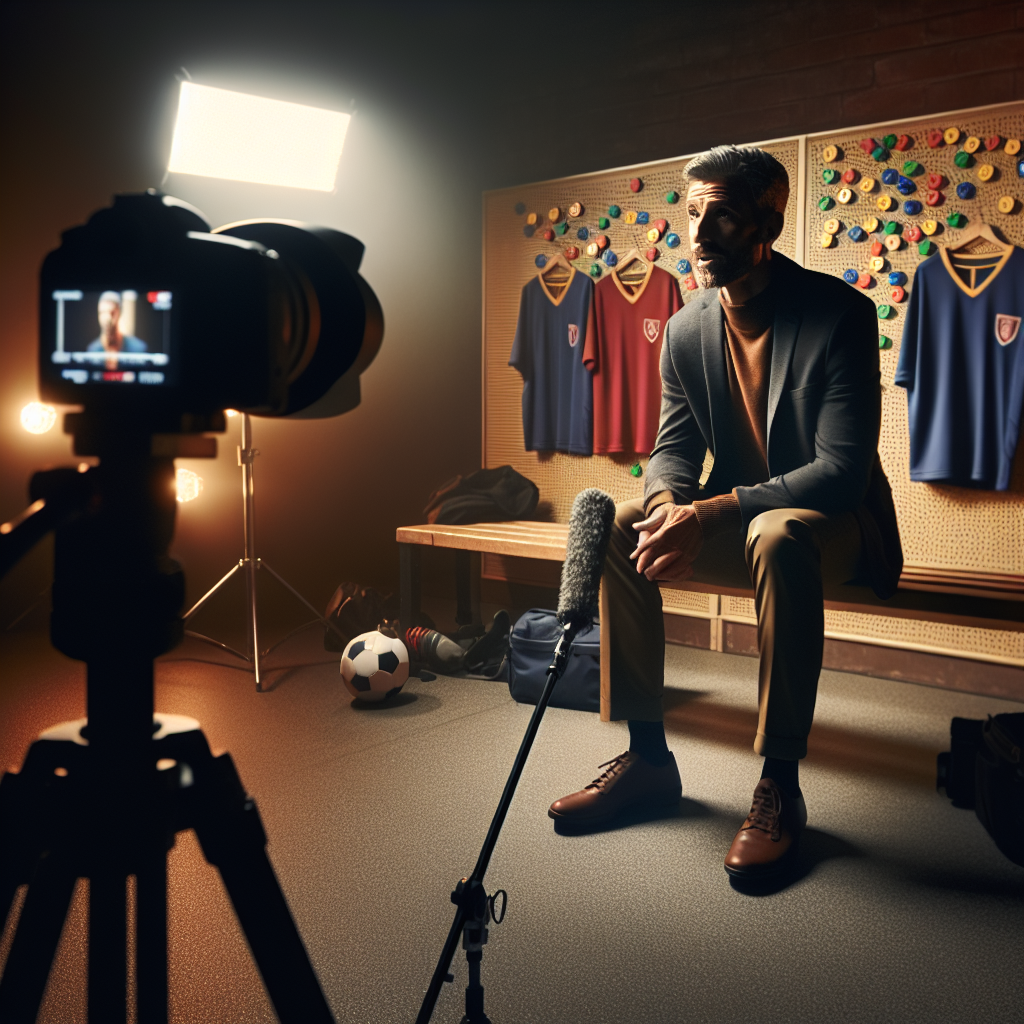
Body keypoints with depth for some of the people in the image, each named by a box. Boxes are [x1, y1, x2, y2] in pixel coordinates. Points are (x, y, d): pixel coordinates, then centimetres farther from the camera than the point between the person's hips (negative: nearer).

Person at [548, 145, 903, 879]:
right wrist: (667, 503, -23)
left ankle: (781, 785, -26)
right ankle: (648, 756, -7)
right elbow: (674, 448, 3)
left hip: (832, 520, -6)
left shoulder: (839, 313, -18)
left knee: (778, 536, -39)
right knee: (617, 527, -16)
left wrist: (714, 511, -35)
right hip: (733, 518, 6)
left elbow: (844, 469, -25)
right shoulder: (685, 330, 0)